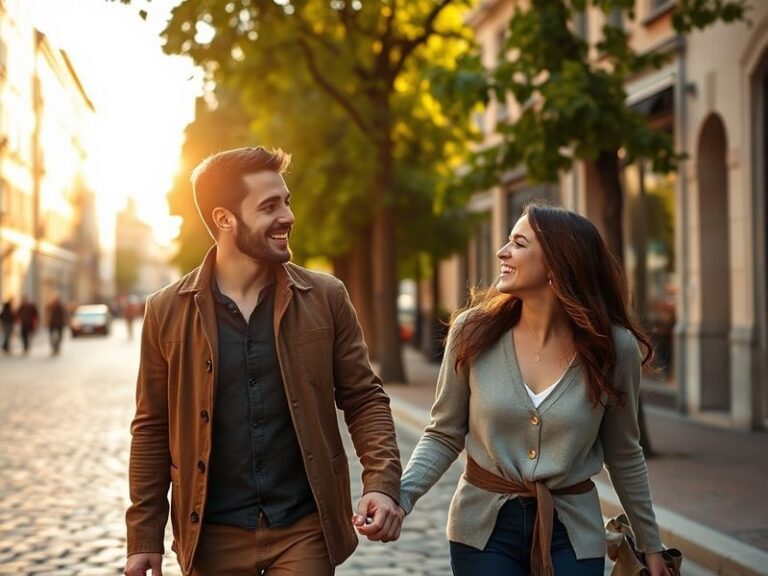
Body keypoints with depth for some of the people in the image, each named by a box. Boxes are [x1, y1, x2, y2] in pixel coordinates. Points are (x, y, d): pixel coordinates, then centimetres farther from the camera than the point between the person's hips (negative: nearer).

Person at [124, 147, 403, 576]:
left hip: (305, 530, 0)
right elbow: (152, 430, 2)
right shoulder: (168, 311, -3)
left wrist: (383, 484, -12)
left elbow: (365, 399, 3)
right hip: (212, 536, 0)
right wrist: (145, 537, 1)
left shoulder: (326, 298, -1)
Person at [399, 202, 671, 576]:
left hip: (573, 531, 0)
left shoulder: (613, 347, -9)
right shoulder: (474, 332, -9)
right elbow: (444, 436, -1)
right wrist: (400, 494, -18)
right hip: (483, 526, 0)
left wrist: (650, 544, 10)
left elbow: (624, 455, 4)